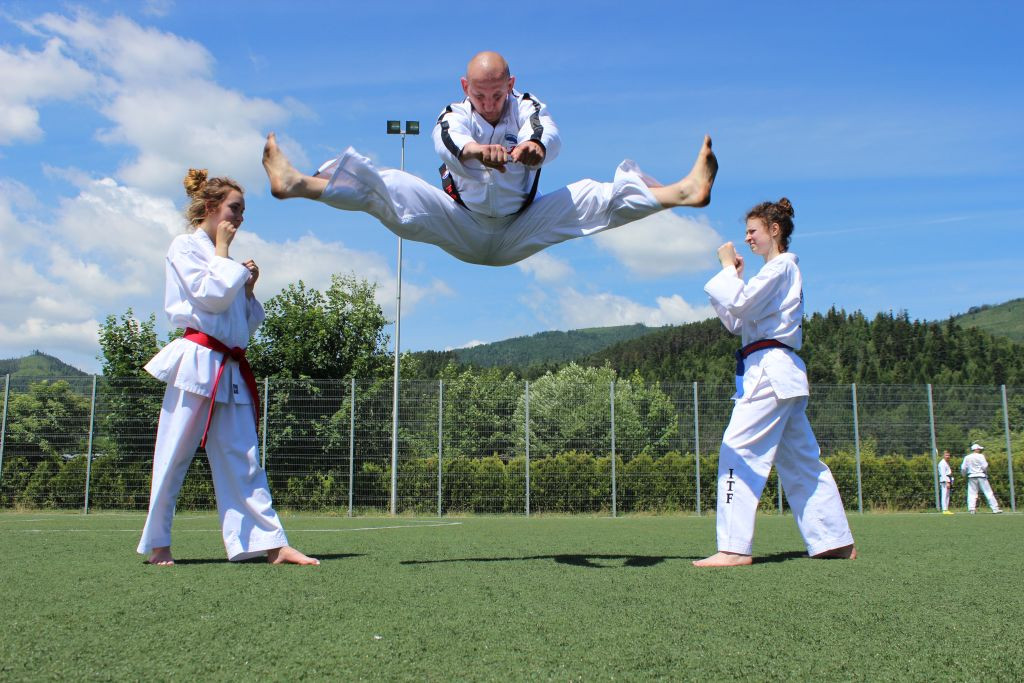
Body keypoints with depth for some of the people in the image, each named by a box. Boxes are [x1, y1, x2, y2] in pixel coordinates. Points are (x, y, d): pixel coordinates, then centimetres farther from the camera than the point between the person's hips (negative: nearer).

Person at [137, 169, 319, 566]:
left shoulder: (224, 262, 23)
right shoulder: (185, 247, 2)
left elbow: (247, 324, 23)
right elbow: (210, 296, -14)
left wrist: (249, 287, 10)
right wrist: (223, 251, -3)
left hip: (231, 370, 7)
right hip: (197, 363, -7)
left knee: (243, 460, 1)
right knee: (174, 458, 0)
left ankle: (271, 545, -4)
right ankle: (157, 545, 13)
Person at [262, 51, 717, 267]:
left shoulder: (527, 108, -5)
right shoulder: (457, 113, -6)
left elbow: (547, 134, -30)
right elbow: (446, 137, -32)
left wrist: (534, 146, -56)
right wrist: (473, 148, -57)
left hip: (517, 233, 0)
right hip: (461, 229, 0)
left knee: (589, 197, -16)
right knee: (388, 188, -18)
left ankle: (683, 191, -25)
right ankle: (297, 183, -27)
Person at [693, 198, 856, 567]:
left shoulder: (781, 266, -6)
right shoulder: (781, 270, 24)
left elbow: (739, 303, -18)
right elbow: (736, 323, 20)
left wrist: (728, 268, -4)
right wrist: (732, 275, 12)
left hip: (769, 370, -11)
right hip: (782, 372, 11)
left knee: (738, 453, -15)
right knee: (803, 460, 13)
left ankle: (735, 547, -17)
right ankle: (836, 540, 19)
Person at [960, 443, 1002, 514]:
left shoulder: (967, 457, 5)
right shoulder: (980, 456, -5)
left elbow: (963, 468, 2)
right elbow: (985, 466, -14)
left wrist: (965, 474, 19)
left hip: (971, 476, 3)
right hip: (981, 476, -3)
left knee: (972, 493, 3)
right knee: (988, 492, 1)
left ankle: (971, 508, -10)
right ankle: (995, 508, 0)